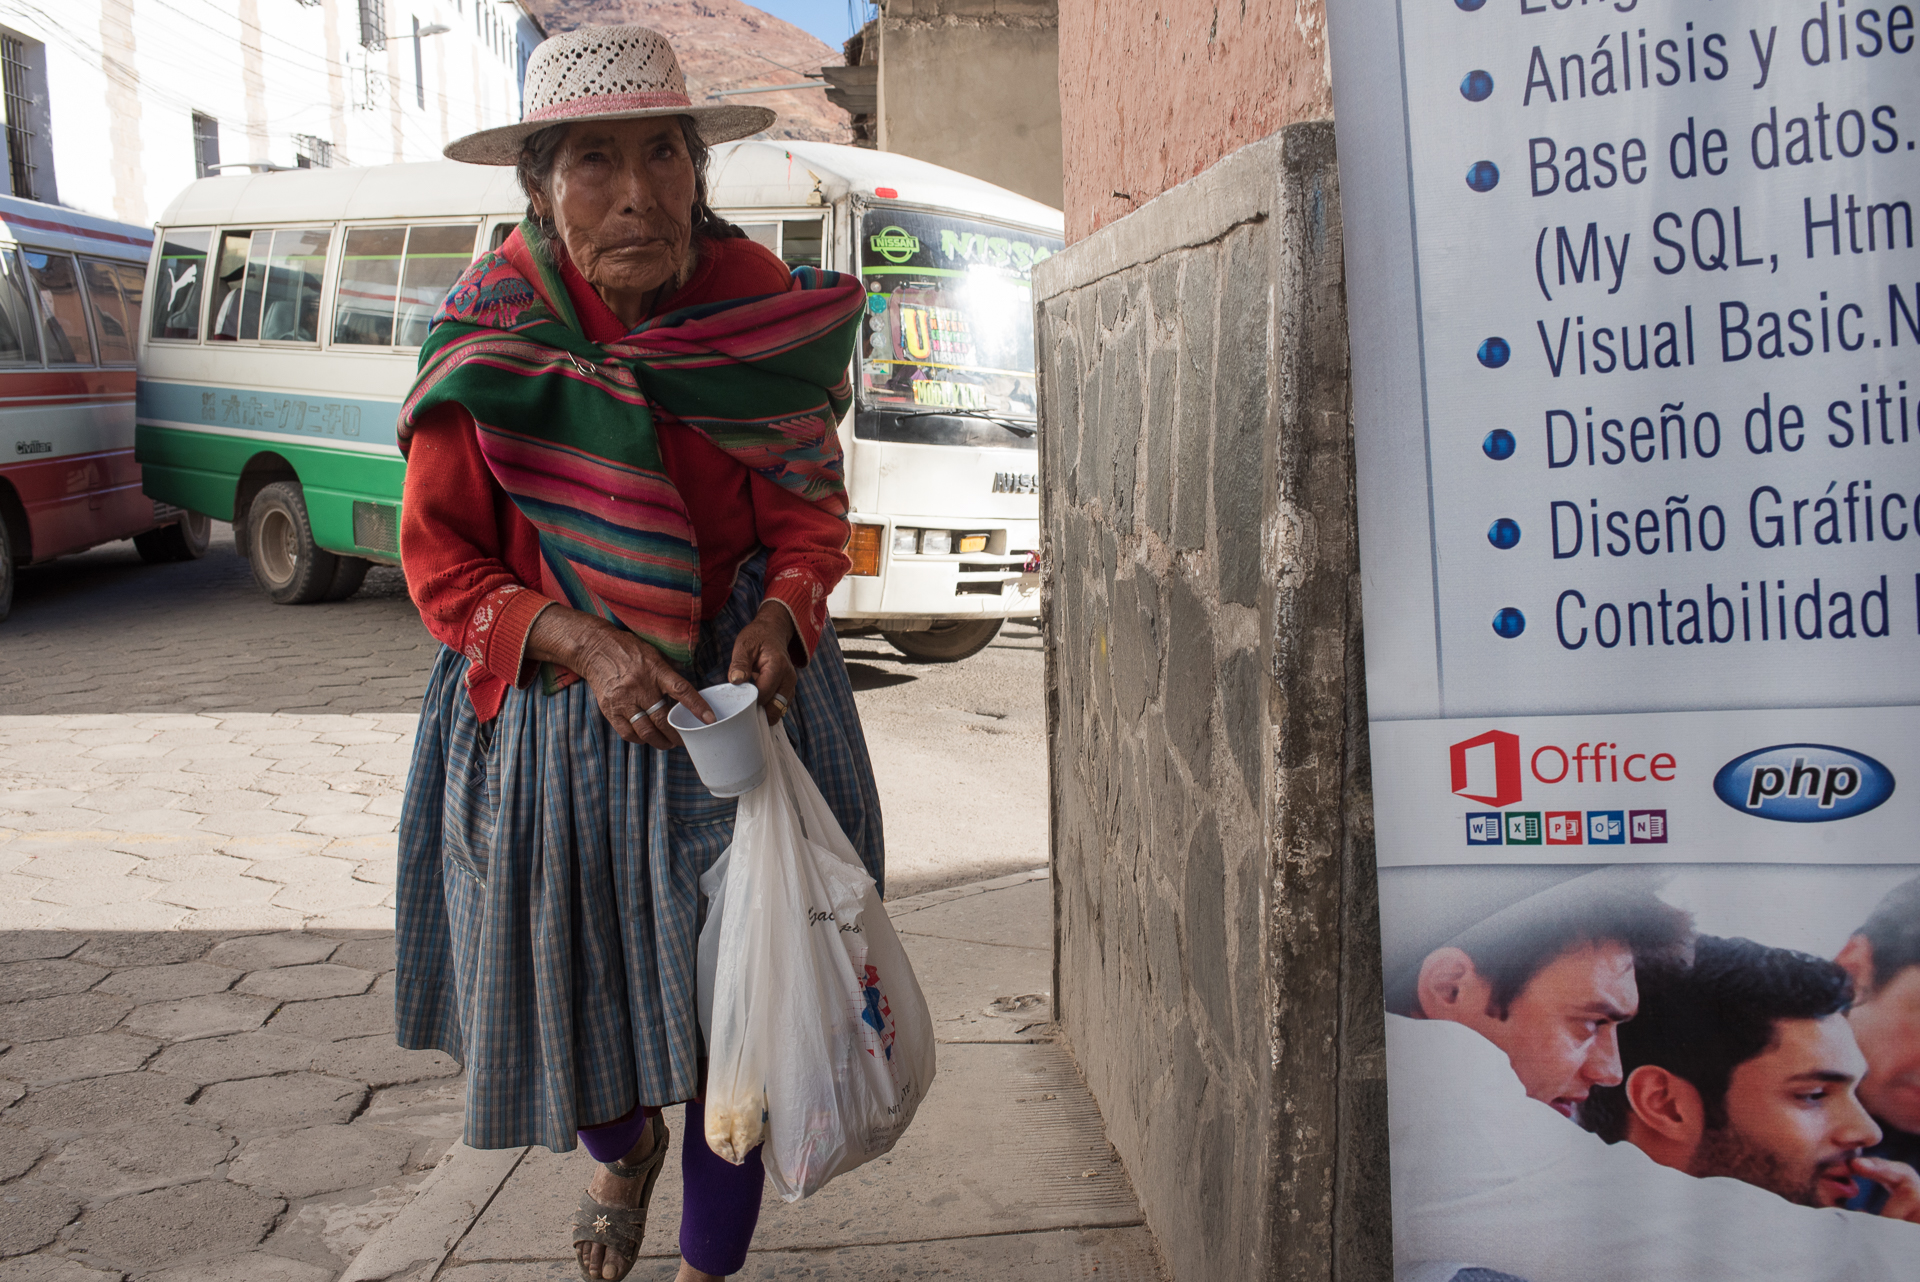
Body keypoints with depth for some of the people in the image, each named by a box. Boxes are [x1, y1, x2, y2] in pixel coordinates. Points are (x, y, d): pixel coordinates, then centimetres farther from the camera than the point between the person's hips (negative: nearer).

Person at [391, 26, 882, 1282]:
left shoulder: (761, 308, -8)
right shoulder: (489, 343, -12)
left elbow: (814, 507, 2)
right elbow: (443, 566, -6)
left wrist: (780, 613, -19)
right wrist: (583, 642, -22)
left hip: (742, 706, 0)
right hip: (554, 723, 0)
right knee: (568, 984, 14)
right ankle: (624, 1147, 51)